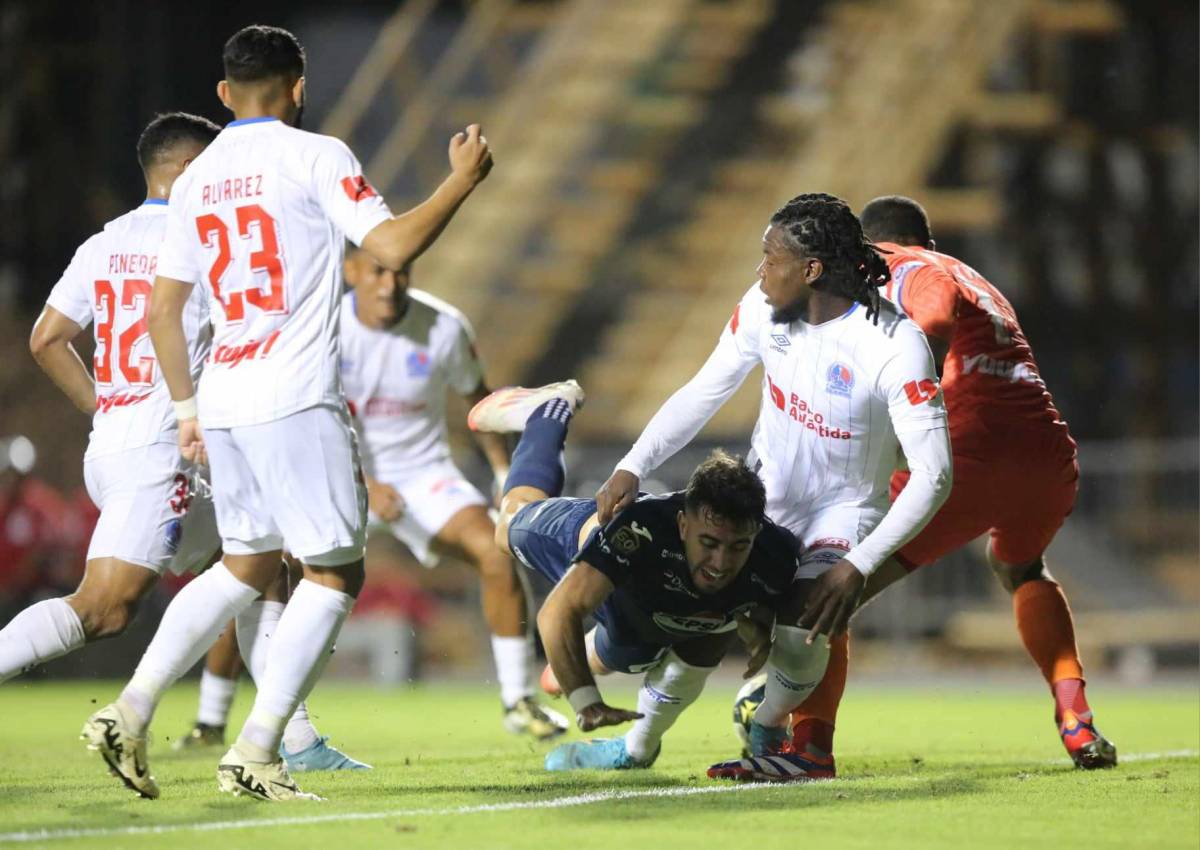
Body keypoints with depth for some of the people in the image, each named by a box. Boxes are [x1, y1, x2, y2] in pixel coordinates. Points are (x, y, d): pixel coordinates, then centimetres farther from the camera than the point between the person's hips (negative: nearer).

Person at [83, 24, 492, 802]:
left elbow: (162, 309, 16)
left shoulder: (197, 179, 14)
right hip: (297, 401, -7)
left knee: (247, 565, 20)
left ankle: (131, 710, 8)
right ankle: (255, 753, -8)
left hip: (223, 400, 7)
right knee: (336, 572, 1)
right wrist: (463, 183, 0)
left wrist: (186, 406, 23)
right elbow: (393, 248, -13)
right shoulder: (313, 156, -5)